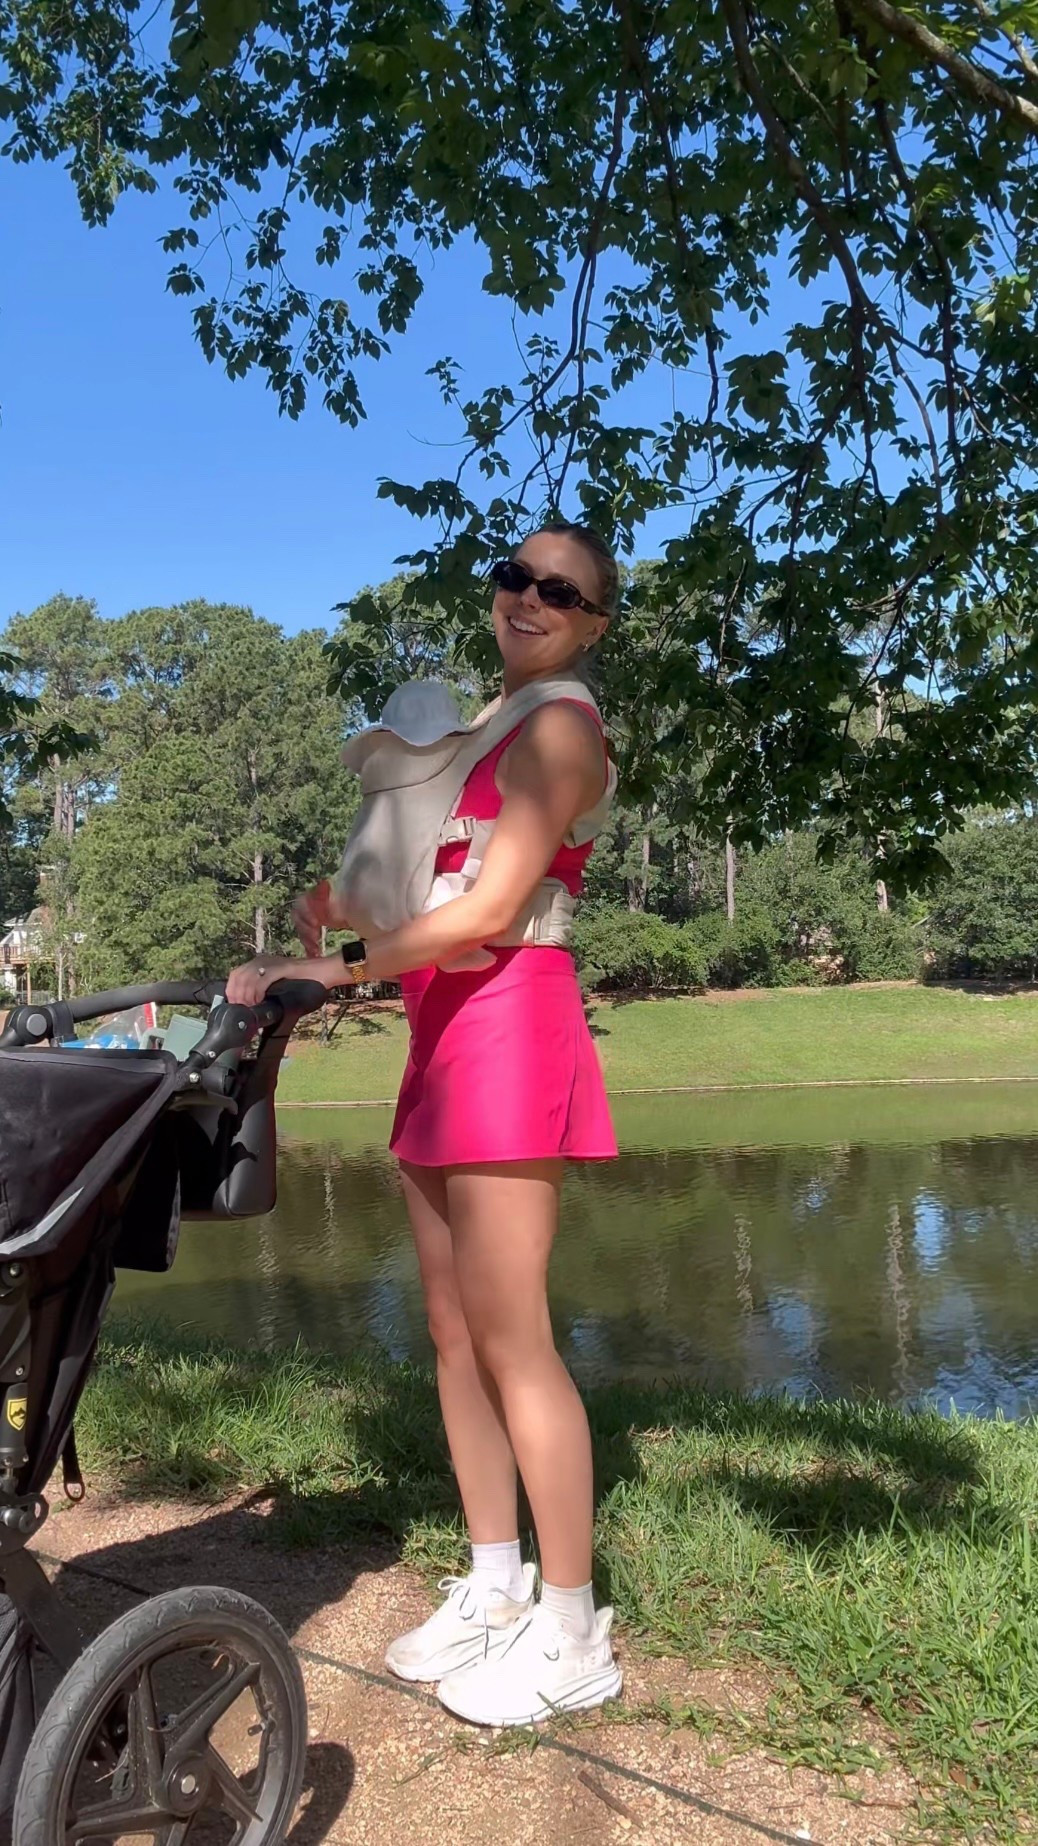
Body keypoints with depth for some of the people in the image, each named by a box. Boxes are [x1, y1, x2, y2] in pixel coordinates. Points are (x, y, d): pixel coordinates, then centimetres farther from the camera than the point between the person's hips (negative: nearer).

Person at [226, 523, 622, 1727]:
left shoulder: (560, 726, -5)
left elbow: (489, 911, -15)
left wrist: (330, 971, -16)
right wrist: (349, 903, 4)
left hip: (510, 1025, -9)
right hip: (444, 1036, 9)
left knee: (510, 1337, -6)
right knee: (454, 1330, 10)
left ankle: (571, 1636, 6)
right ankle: (494, 1588, 23)